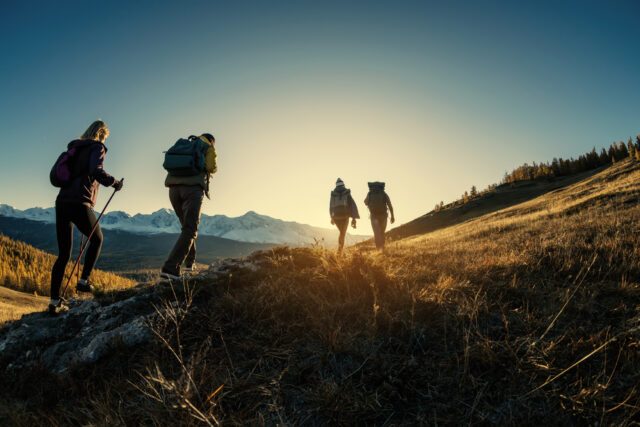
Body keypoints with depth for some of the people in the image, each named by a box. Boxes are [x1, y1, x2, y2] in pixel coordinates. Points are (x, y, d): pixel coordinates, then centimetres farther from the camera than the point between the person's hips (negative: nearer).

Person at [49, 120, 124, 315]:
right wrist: (115, 183, -5)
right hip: (80, 204, -6)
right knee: (97, 239, 20)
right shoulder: (97, 147, 0)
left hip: (62, 203, 7)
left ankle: (55, 302, 9)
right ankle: (84, 281, 12)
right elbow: (97, 171, -19)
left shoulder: (75, 149, 20)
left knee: (63, 255, 9)